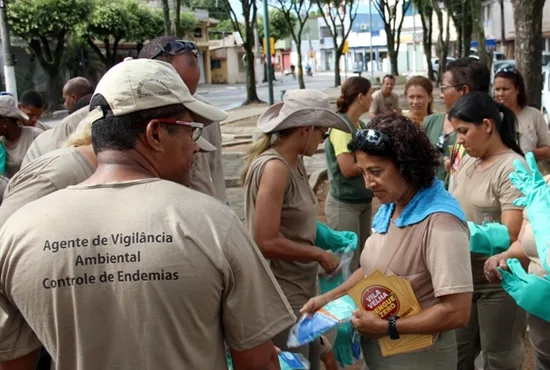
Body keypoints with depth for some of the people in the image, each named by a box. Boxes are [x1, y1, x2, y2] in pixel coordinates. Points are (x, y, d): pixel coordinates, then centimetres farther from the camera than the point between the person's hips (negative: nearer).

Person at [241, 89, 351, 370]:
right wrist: (320, 255, -16)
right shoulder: (274, 167, -22)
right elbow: (266, 242, -26)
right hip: (282, 295, -9)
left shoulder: (294, 162, 4)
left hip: (300, 288, 9)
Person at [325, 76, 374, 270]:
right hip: (344, 204, -8)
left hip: (364, 201, 8)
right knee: (348, 265, -1)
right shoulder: (341, 125, -18)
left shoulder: (360, 125, 7)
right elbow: (348, 169, -23)